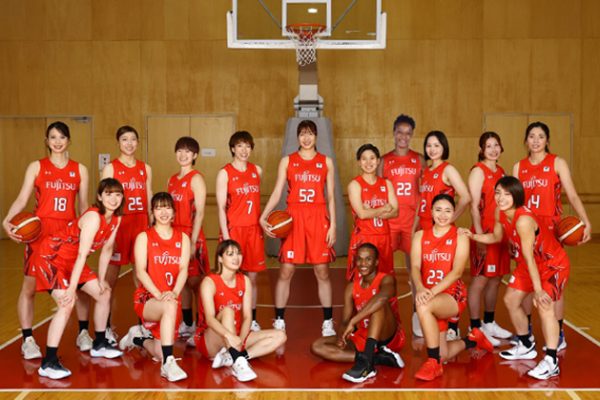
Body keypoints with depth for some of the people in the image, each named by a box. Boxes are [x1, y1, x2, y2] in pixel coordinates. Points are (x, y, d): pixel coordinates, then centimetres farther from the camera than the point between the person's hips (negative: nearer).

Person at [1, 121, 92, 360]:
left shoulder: (80, 170, 9)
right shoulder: (36, 167, 3)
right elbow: (22, 199, -5)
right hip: (40, 231, -1)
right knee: (29, 286, 0)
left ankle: (83, 333, 19)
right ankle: (28, 340, 12)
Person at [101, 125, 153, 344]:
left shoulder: (145, 169, 10)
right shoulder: (110, 168, 0)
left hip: (141, 224, 3)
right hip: (117, 224, -3)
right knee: (111, 278, 2)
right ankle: (106, 327, 13)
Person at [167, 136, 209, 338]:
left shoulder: (196, 178, -7)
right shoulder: (172, 180, 14)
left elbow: (199, 213, -13)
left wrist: (193, 242, -18)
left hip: (191, 234, -7)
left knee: (194, 281, -2)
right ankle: (187, 324, 23)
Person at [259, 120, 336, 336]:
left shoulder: (326, 162, 8)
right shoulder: (287, 161, 7)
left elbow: (331, 197, 7)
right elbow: (277, 192, 2)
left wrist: (332, 225, 0)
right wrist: (263, 217, -10)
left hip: (318, 220, 0)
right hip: (293, 219, 0)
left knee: (322, 272, 4)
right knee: (285, 271, 0)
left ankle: (328, 322, 14)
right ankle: (279, 321, 11)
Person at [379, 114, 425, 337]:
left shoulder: (419, 160, 7)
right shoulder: (385, 161, 6)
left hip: (412, 220, 0)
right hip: (389, 220, 0)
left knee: (415, 267, 1)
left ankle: (417, 314, 7)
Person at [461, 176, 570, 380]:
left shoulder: (523, 220, -35)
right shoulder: (500, 213, -10)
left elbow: (529, 258, -33)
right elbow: (496, 237, 10)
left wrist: (538, 290, -30)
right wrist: (473, 236, -3)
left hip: (553, 264, -9)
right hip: (528, 264, 9)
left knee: (544, 305, -26)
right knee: (511, 300, 12)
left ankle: (551, 361, -22)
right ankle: (526, 346, 30)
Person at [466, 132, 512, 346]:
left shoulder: (501, 171, 14)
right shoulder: (478, 171, -7)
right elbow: (474, 206, -13)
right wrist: (479, 236, -19)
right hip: (485, 232, -7)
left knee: (495, 279, 13)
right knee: (480, 280, -3)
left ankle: (489, 323, 26)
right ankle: (475, 329, 3)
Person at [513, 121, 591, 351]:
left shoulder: (557, 163, -1)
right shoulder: (519, 167, 10)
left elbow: (572, 195, -9)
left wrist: (585, 221, -22)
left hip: (550, 229, -3)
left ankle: (558, 336, 9)